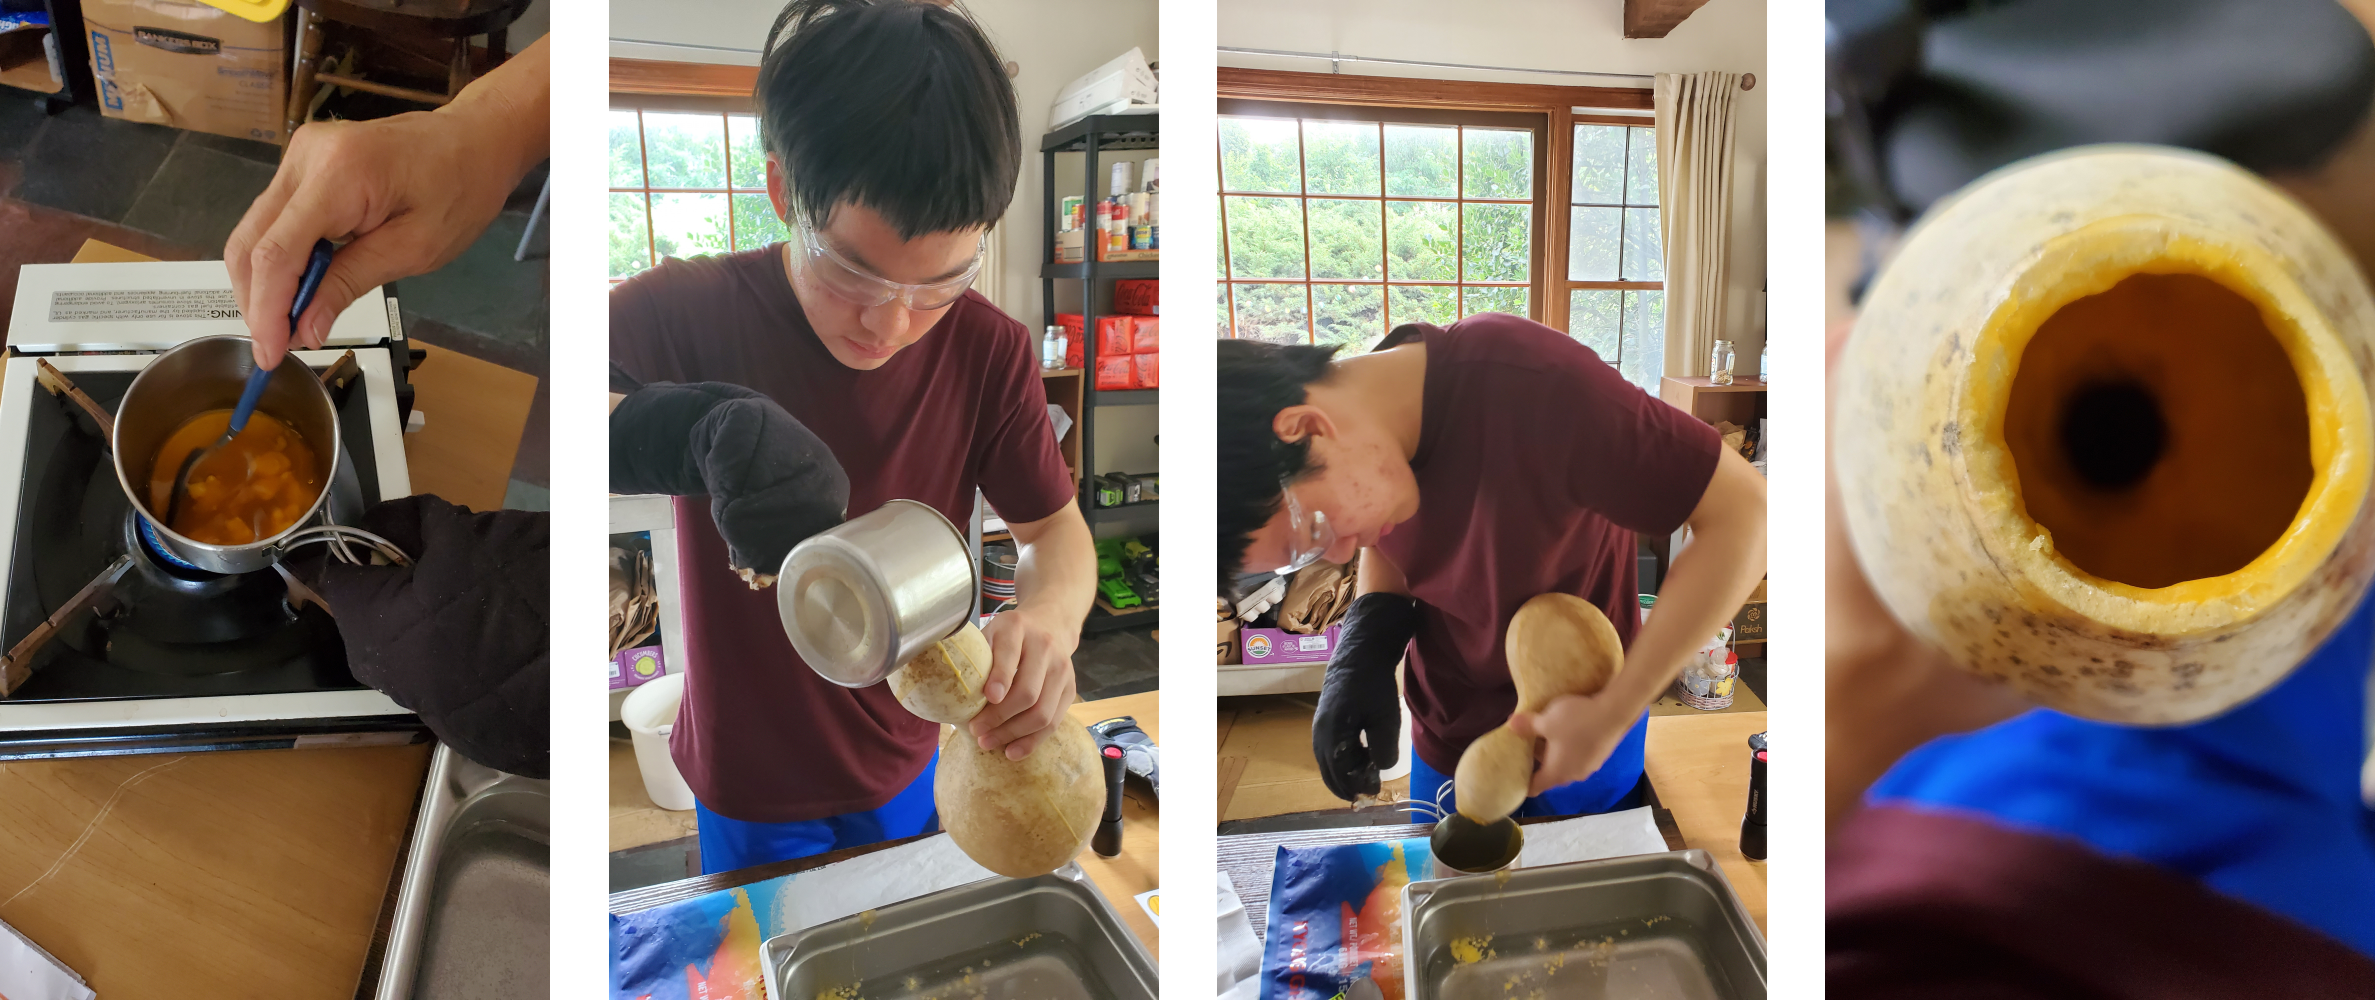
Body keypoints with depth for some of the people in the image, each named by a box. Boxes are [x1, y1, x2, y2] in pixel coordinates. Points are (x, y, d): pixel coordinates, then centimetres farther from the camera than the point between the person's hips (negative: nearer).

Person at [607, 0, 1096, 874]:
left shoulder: (987, 350, -16)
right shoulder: (685, 313, -23)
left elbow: (1056, 529, -7)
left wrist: (1049, 619, -33)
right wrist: (700, 427, -51)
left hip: (905, 767, 2)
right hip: (749, 784, -2)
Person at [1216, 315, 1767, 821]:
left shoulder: (1533, 388, -35)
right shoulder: (1366, 410, -15)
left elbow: (1744, 508, -32)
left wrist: (1612, 715, -30)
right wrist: (1362, 657, -16)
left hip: (1587, 726, -4)